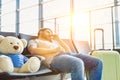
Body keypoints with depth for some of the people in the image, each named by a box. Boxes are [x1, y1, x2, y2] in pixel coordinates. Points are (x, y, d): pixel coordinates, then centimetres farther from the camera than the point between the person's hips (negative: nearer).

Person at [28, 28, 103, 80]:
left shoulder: (54, 41, 38)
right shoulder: (34, 41, 23)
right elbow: (33, 50, -3)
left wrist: (58, 39, 26)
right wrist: (53, 50, -6)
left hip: (69, 54, 7)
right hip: (55, 57, -6)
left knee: (97, 62, -13)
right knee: (78, 63, -38)